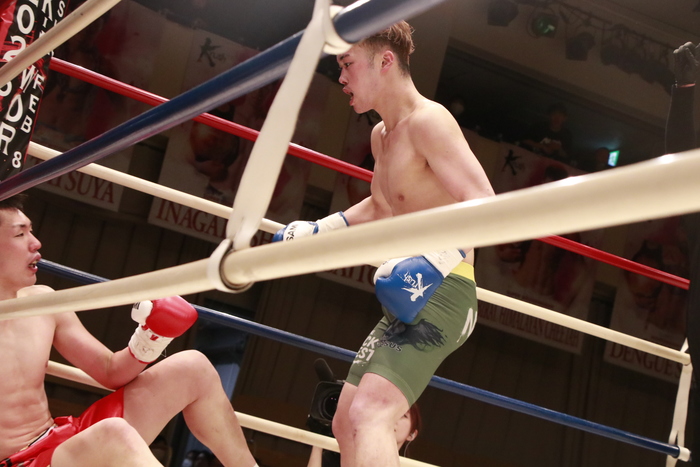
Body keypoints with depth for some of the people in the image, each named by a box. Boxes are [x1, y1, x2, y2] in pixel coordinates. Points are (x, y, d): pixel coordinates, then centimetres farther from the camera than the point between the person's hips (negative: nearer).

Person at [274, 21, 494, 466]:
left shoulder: (428, 121, -13)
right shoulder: (381, 136, 17)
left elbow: (485, 206, -24)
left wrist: (435, 263, -39)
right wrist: (316, 231, 27)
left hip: (440, 295, -11)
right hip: (407, 300, 11)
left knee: (369, 415, -29)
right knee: (347, 423, 15)